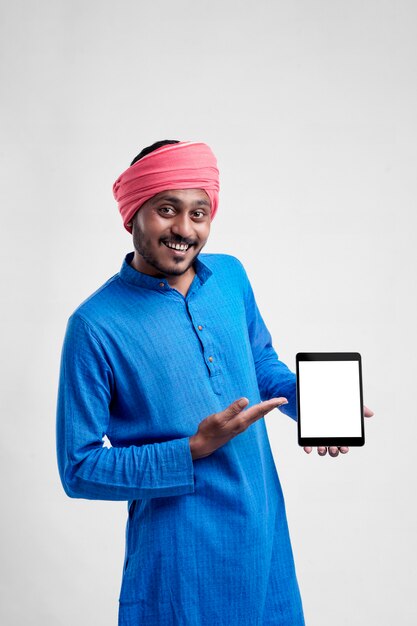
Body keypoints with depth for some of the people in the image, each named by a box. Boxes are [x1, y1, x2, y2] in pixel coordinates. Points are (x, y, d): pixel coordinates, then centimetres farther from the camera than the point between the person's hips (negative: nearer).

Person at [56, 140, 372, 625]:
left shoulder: (230, 276, 0)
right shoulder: (95, 325, -16)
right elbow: (80, 469, -13)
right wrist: (194, 451, -22)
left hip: (266, 533, 5)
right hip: (180, 555, -5)